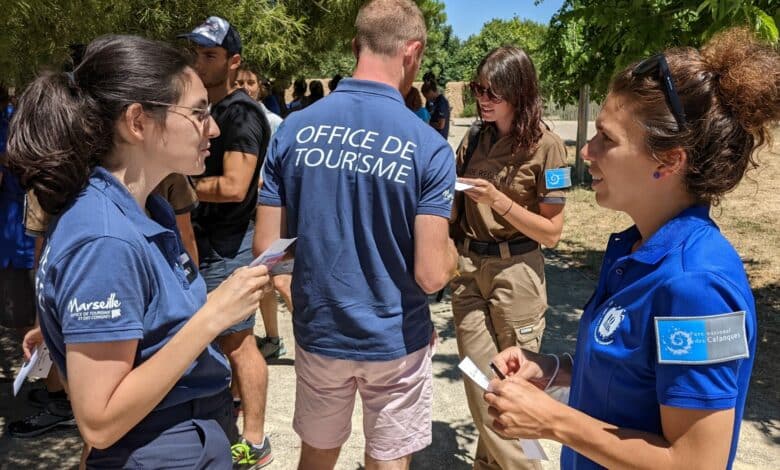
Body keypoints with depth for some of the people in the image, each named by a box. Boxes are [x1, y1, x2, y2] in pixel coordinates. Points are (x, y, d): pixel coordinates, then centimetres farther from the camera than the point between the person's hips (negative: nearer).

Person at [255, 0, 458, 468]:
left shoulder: (294, 128, -7)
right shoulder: (428, 146, -15)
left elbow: (266, 248, -4)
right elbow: (432, 275, -18)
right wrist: (450, 247, 4)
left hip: (319, 333, 3)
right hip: (393, 340, -2)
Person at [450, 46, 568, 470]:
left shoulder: (545, 145, -10)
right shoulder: (473, 139, 4)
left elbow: (552, 232, -10)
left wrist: (499, 200, -21)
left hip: (516, 272, -4)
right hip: (468, 269, 4)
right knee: (480, 387, 9)